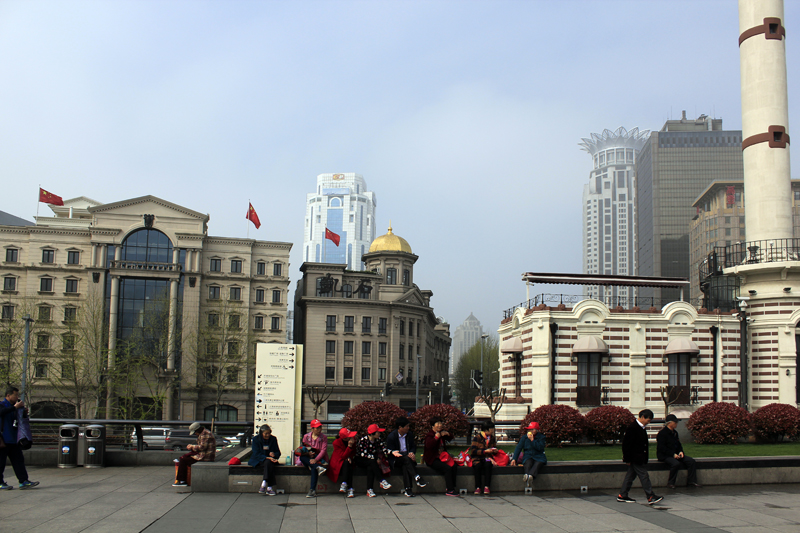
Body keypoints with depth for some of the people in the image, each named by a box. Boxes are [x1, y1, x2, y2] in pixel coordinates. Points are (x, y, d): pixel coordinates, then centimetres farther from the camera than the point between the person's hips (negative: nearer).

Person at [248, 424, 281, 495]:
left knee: (268, 463, -34)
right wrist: (268, 458, -26)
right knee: (268, 463, -34)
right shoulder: (256, 439, -5)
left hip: (270, 459, 3)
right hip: (258, 460, -2)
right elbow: (256, 454, -12)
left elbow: (278, 452, 7)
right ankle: (269, 487, -40)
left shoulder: (273, 439, 3)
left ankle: (264, 484, -38)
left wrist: (274, 454, -18)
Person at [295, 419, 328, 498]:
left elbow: (323, 451, -9)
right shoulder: (306, 437, 8)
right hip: (308, 459, 3)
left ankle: (312, 490, -41)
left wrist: (315, 460, -24)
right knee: (301, 457, -30)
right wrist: (308, 453, -19)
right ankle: (318, 468, -40)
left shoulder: (323, 437, 1)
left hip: (319, 459, -3)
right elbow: (302, 450, 4)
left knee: (313, 468, -36)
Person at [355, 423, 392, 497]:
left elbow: (384, 449, -10)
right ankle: (383, 481, -34)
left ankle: (369, 490, -33)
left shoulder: (377, 439, 0)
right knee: (372, 462, -34)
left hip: (371, 462, 4)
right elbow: (363, 454, -23)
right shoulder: (363, 440, -17)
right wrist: (375, 458, -29)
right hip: (360, 460, -4)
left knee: (370, 468, -31)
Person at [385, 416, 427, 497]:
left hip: (407, 456, 3)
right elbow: (390, 452, -9)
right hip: (396, 460, -3)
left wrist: (412, 453, -11)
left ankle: (407, 489, -38)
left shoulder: (410, 434, 9)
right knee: (406, 459, -36)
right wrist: (407, 455, -20)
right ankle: (417, 478, -46)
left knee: (405, 466, -33)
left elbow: (413, 446, 16)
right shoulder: (391, 436, -7)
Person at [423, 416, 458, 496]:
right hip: (432, 460, -7)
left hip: (441, 457, 7)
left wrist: (447, 434, 4)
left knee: (453, 466, -18)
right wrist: (436, 438, -30)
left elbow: (450, 438, 25)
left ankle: (452, 487, -12)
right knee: (447, 468, -26)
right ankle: (450, 490, -22)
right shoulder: (429, 435, -8)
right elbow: (428, 445, -27)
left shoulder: (441, 433, 13)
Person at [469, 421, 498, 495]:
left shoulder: (492, 438, 12)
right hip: (477, 458, -3)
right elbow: (473, 451, -11)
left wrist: (495, 451, -1)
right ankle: (477, 487, -28)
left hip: (487, 457, 3)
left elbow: (494, 448, 24)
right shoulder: (477, 437, -6)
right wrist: (485, 451, -18)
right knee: (478, 465, -35)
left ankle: (486, 487, -32)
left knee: (488, 464, -31)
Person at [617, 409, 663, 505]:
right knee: (644, 476, -6)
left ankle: (622, 495, 19)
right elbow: (626, 444, -18)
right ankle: (651, 497, -3)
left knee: (630, 475, 13)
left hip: (639, 458, 10)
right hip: (636, 459, -10)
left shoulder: (641, 428, 12)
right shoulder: (632, 428, -19)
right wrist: (627, 459, -16)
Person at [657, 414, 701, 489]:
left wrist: (681, 452, 2)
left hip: (675, 454, 9)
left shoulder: (675, 433, 16)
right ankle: (670, 483, -20)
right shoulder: (662, 433, -12)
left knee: (691, 461, -7)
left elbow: (678, 444, 24)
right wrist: (673, 454, -21)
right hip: (664, 456, -9)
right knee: (676, 463, -36)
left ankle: (691, 482, -2)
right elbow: (662, 448, -18)